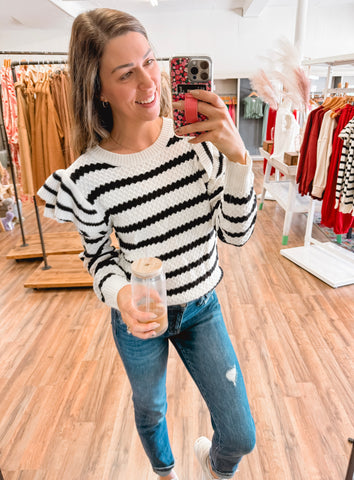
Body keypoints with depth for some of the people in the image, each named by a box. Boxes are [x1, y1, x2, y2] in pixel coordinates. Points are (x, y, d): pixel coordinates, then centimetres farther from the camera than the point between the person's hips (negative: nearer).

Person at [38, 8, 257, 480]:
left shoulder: (196, 138, -15)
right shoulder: (89, 176, -20)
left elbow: (237, 232, -14)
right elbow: (98, 255, -4)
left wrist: (236, 155, -29)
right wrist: (119, 294, -25)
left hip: (201, 306, 2)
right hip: (140, 319, -1)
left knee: (241, 437, 11)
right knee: (150, 409, 28)